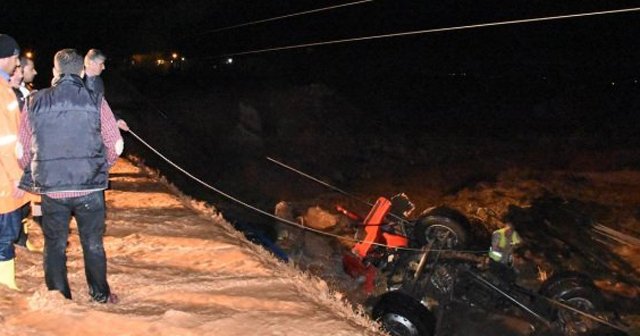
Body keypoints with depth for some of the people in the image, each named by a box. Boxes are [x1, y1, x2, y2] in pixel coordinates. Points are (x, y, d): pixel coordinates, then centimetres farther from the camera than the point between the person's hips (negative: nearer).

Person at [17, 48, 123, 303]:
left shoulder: (34, 103, 0)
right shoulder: (95, 102, -4)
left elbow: (22, 151, 4)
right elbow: (116, 146, -2)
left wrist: (35, 176, 22)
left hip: (50, 188, 1)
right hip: (90, 188, -1)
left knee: (55, 246, 15)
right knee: (93, 244, 14)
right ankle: (100, 295, 26)